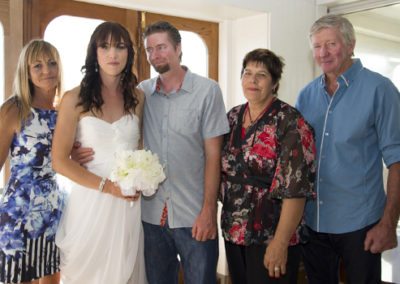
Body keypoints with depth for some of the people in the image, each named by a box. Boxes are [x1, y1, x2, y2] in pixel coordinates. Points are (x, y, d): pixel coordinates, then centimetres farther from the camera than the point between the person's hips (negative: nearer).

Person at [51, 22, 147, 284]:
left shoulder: (137, 97, 4)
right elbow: (60, 161, -8)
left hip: (130, 203, 3)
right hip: (90, 200, -2)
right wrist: (107, 186, -14)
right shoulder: (75, 99, -6)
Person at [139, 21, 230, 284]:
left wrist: (209, 210, -10)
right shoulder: (141, 92, 4)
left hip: (194, 215, -3)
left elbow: (213, 153, -6)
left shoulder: (207, 90, -4)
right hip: (151, 213, 3)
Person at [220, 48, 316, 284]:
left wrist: (280, 242, -21)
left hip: (270, 237, -6)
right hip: (233, 232, 6)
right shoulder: (232, 117, 5)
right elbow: (222, 169, 13)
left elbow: (296, 189, -18)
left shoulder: (289, 122, -13)